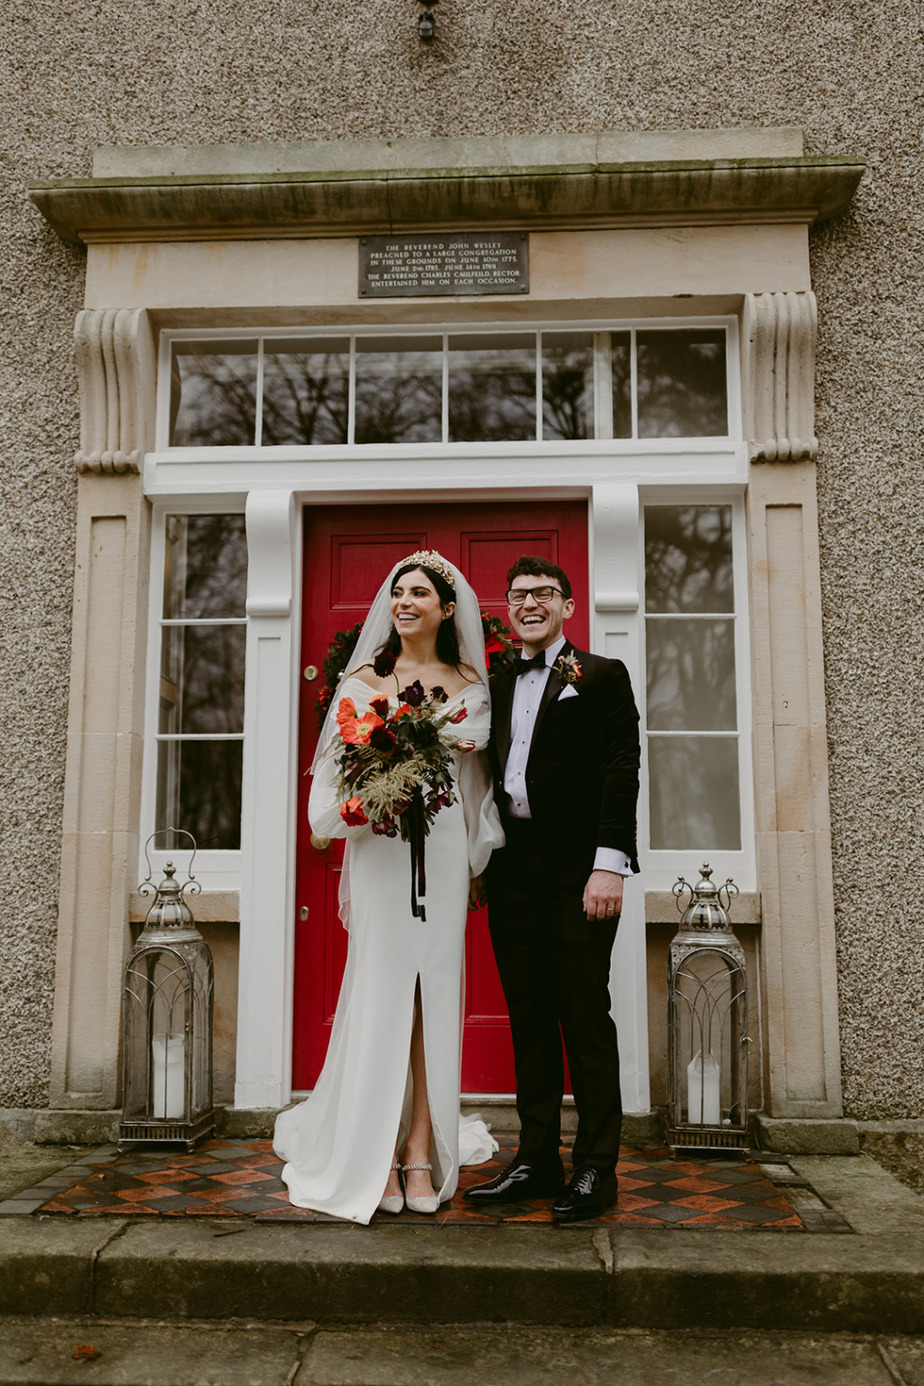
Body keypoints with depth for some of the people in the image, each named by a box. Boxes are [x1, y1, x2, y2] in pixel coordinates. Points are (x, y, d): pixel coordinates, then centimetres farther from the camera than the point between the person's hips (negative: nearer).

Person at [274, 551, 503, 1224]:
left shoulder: (472, 685, 10)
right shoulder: (364, 683, 5)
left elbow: (481, 782, 13)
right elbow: (337, 774, 5)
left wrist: (479, 861, 10)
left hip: (446, 848, 2)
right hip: (381, 847, -2)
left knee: (436, 992, 4)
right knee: (381, 990, -2)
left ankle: (421, 1151, 13)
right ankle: (375, 1156, 7)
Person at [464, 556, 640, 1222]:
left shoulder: (602, 676, 3)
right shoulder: (497, 686, 18)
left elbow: (620, 772, -6)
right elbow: (489, 776, 15)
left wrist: (608, 865, -16)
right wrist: (481, 863, 7)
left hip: (578, 869, -5)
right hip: (512, 869, 5)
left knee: (586, 1017, -2)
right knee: (528, 1019, 9)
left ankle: (596, 1169, 8)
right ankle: (537, 1161, 18)